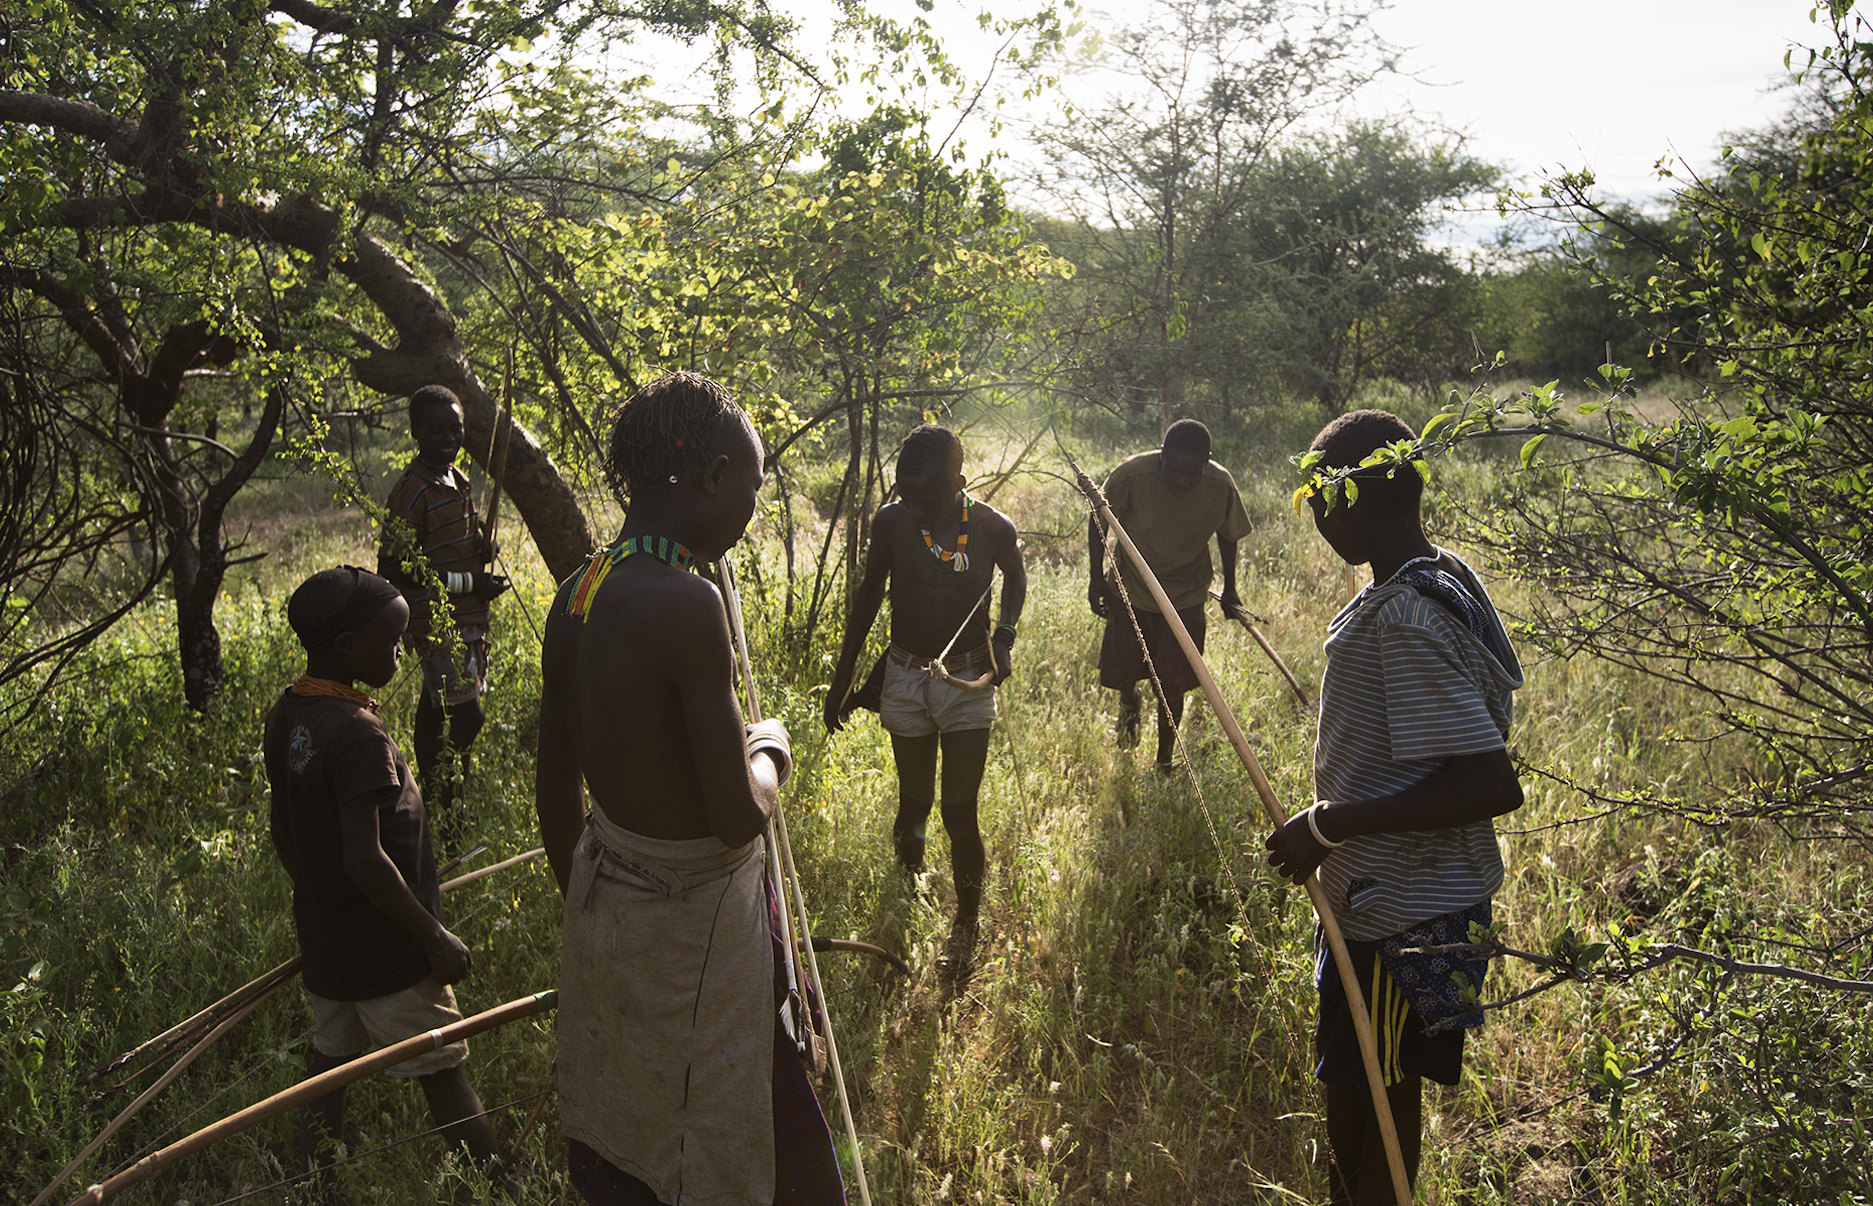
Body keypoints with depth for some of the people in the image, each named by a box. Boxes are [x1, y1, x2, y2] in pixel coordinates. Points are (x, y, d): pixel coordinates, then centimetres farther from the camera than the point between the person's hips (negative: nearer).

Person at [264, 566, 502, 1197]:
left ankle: (314, 1186, 34)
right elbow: (364, 859, -28)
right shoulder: (358, 733, -26)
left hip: (321, 931, 8)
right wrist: (434, 936, -21)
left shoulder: (285, 715, 1)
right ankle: (493, 1184, 14)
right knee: (442, 1070, 3)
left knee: (331, 1056, 22)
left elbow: (285, 830, 11)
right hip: (383, 945, -8)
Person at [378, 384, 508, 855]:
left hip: (467, 619, 9)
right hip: (436, 621, -9)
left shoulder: (459, 480, 13)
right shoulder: (411, 490, -15)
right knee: (465, 715, -12)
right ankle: (453, 831, -6)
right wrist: (468, 582, -18)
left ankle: (433, 796, 27)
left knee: (436, 707, 17)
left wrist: (483, 549, 3)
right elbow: (393, 567, -19)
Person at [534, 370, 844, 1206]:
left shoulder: (576, 597, -1)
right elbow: (738, 817, -24)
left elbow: (555, 792, 8)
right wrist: (769, 750, -3)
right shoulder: (686, 605, -26)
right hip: (693, 922, -7)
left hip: (602, 896, 8)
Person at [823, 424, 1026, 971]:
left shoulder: (992, 528, -13)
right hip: (905, 678, 2)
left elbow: (1016, 579, 11)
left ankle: (967, 916, 19)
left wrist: (1004, 637, -4)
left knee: (959, 812, -2)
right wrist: (843, 676, 8)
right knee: (914, 801, 14)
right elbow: (869, 593, 6)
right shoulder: (891, 522, -9)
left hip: (968, 680, -1)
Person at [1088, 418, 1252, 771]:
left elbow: (1227, 536, 0)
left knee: (1170, 685, 1)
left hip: (1185, 596, 0)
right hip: (1129, 587, 0)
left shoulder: (1221, 487, -21)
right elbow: (1099, 518, -8)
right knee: (1119, 672, 4)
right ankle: (1129, 703, 42)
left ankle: (1166, 757, 25)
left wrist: (1229, 589, 10)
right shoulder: (1132, 474, -27)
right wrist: (1096, 577, -8)